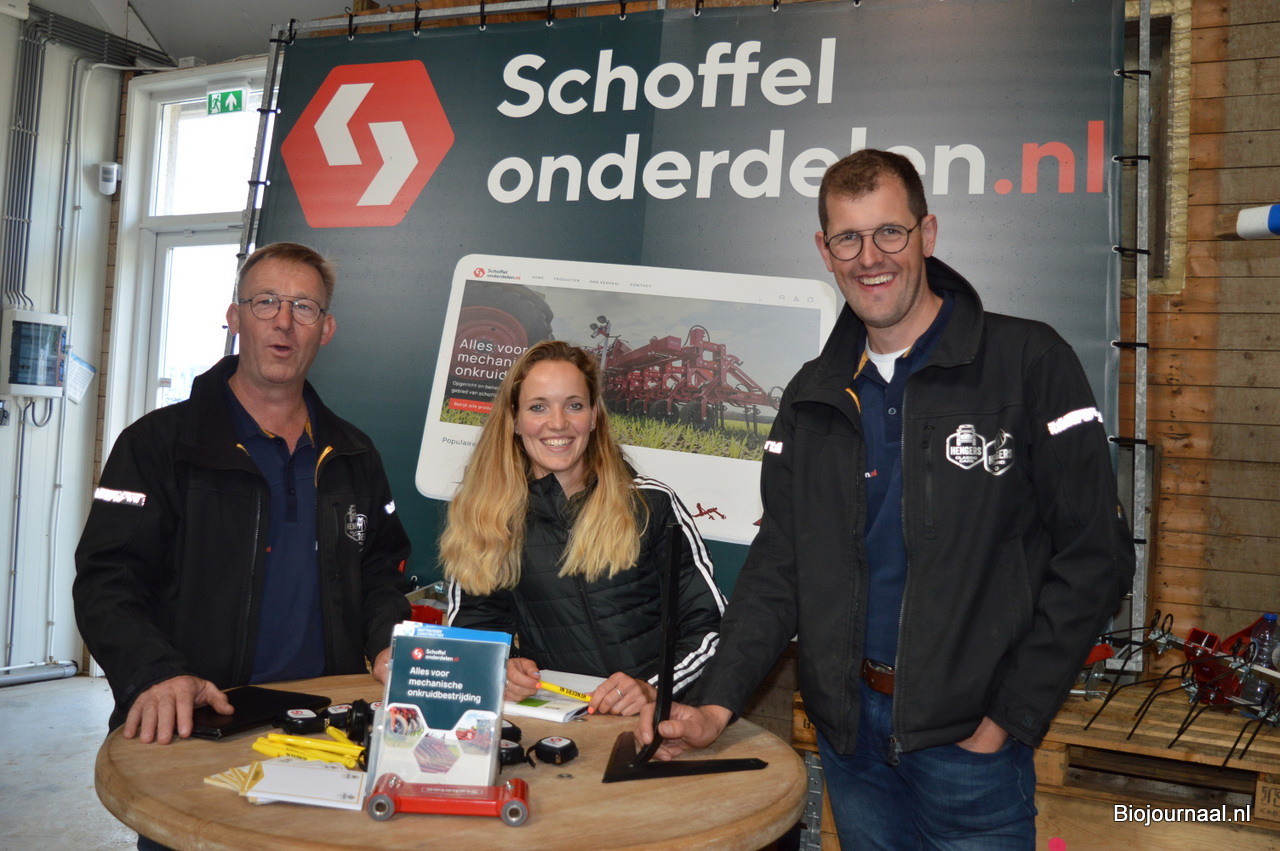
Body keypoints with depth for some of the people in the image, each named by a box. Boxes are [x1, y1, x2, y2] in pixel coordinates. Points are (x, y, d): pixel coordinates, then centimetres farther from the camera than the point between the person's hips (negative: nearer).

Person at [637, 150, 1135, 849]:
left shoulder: (1029, 362, -9)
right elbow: (778, 565, 4)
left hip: (968, 735, -3)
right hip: (850, 730, 4)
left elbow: (1093, 555, -10)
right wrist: (715, 704, -7)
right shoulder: (812, 397, 4)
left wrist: (1009, 718, -12)